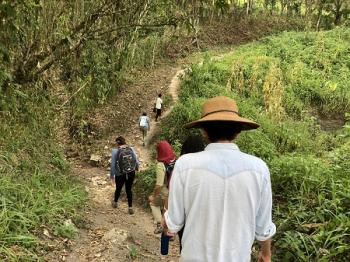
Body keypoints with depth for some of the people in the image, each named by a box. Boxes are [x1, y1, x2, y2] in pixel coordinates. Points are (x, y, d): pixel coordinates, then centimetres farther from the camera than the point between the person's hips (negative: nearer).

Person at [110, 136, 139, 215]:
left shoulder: (115, 151, -13)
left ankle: (115, 203, 47)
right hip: (131, 173, 1)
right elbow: (137, 161, -3)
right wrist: (136, 168, 19)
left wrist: (112, 175, 2)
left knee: (118, 189, 22)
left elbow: (113, 165, -10)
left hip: (120, 175, -1)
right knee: (129, 190, 17)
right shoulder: (131, 149, -6)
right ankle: (130, 208, 19)